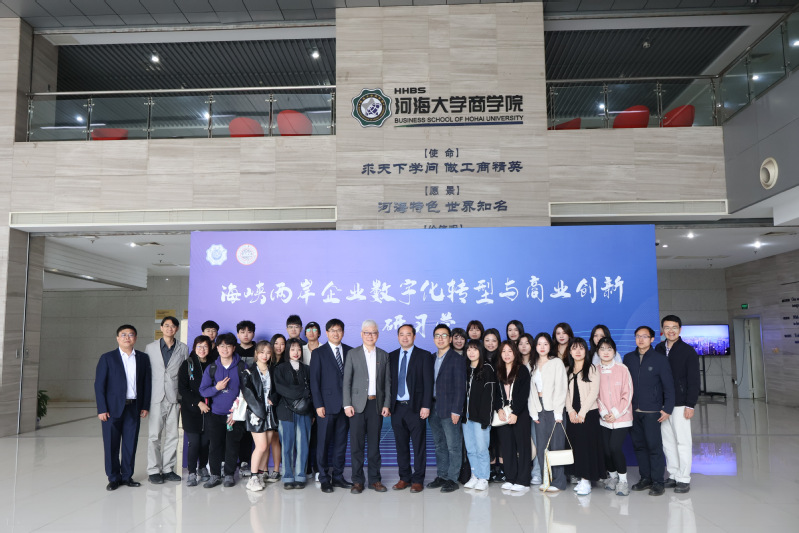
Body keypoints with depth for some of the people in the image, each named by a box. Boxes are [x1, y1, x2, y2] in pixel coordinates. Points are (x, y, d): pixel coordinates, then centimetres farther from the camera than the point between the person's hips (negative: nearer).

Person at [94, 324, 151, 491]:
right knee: (111, 445, 3)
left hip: (133, 408, 2)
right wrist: (102, 409, -9)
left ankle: (127, 476, 19)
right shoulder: (107, 358, 0)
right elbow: (99, 385, -3)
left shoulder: (143, 358, 7)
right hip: (113, 408, -2)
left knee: (130, 444, 7)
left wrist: (145, 406, 3)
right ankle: (114, 478, 16)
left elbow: (147, 383, 9)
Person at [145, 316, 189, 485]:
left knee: (172, 435, 5)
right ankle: (153, 471, 9)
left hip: (174, 396, 1)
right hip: (156, 396, -1)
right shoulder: (150, 348, 7)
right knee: (154, 435, -1)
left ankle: (168, 469, 15)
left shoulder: (183, 349, 8)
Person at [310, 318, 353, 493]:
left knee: (341, 442, 9)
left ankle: (338, 477, 20)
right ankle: (324, 478, 13)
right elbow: (314, 381, -3)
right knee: (323, 442, 2)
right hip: (327, 405, -3)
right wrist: (318, 405, -9)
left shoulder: (349, 352, 10)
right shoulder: (318, 353, 1)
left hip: (345, 405, 3)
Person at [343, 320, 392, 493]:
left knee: (375, 444, 7)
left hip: (376, 405, 2)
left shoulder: (383, 355, 10)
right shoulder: (353, 354, 4)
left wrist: (386, 404, 1)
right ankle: (357, 481, 11)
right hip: (358, 405, -2)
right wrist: (347, 404, -7)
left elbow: (387, 382, 9)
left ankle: (375, 480, 16)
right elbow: (347, 381, 1)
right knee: (356, 444, 1)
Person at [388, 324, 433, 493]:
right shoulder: (392, 356, 11)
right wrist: (387, 404, 4)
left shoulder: (424, 356, 0)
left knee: (419, 446, 2)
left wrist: (426, 406, -11)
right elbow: (389, 382, 12)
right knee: (401, 446, 9)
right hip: (397, 407, 4)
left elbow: (428, 383, -4)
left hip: (416, 408, -3)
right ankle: (404, 478, 20)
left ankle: (418, 480, 12)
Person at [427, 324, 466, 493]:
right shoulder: (432, 359, 13)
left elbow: (460, 387, -11)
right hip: (434, 408, 7)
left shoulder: (457, 359, -7)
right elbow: (430, 384, 14)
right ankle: (441, 476, 22)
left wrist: (456, 411, -15)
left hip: (449, 409, -6)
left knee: (453, 446, -1)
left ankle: (452, 479, 7)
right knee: (439, 445, 13)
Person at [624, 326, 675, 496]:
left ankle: (657, 482, 4)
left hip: (652, 411, -4)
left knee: (654, 446, -4)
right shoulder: (628, 358, 9)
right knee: (639, 445, 8)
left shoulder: (660, 359, -1)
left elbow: (668, 385, -1)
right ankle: (645, 478, 19)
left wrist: (667, 409, -7)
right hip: (633, 410, 4)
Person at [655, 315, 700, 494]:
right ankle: (673, 475, 20)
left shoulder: (688, 351, -4)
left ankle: (684, 479, 7)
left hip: (680, 404, -5)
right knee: (667, 442, 9)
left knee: (682, 441, -1)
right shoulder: (658, 349, 8)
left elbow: (694, 380, -6)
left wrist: (690, 405, -11)